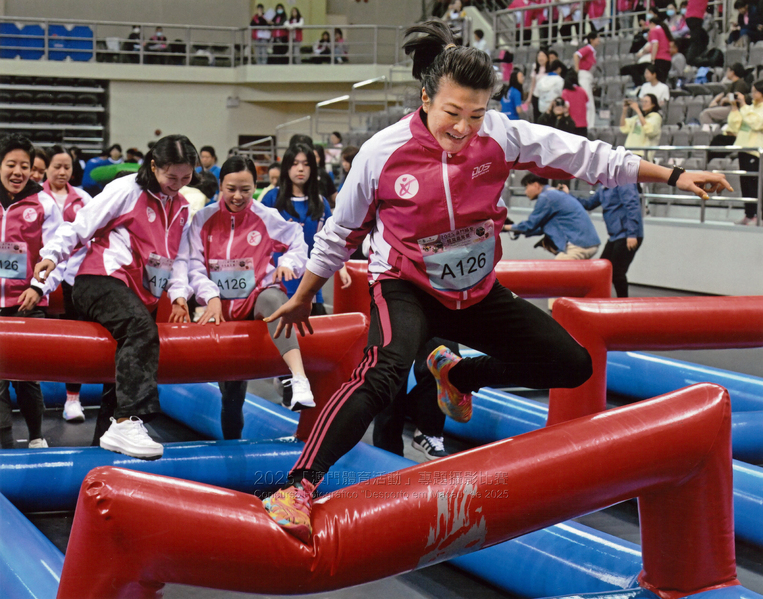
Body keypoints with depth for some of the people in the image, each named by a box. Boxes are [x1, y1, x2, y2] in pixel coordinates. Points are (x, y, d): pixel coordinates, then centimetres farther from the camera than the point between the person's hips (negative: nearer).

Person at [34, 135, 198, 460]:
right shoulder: (127, 189, -2)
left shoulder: (181, 208, 18)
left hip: (141, 294, 8)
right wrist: (52, 253, -14)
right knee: (141, 328, -33)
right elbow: (82, 225, -2)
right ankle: (127, 421, -43)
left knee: (129, 360, 8)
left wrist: (178, 292, 3)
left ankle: (105, 438, 19)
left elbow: (177, 258, 20)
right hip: (100, 281, -8)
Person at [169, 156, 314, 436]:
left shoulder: (266, 218, 1)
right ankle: (231, 440, 32)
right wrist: (211, 298, -14)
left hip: (256, 296, -3)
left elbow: (298, 244, 11)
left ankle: (300, 382, -60)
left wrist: (288, 263, -10)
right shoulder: (204, 219, 3)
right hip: (221, 307, 3)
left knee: (273, 299, -42)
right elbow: (194, 265, 0)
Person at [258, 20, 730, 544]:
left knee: (572, 366, 6)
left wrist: (673, 176, -6)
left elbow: (586, 156, -6)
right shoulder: (383, 153, -19)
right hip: (406, 290, -5)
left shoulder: (499, 136, -13)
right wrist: (302, 298, 7)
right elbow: (340, 233, -3)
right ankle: (300, 486, -35)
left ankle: (457, 373, 24)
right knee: (385, 374, -36)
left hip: (477, 294, 5)